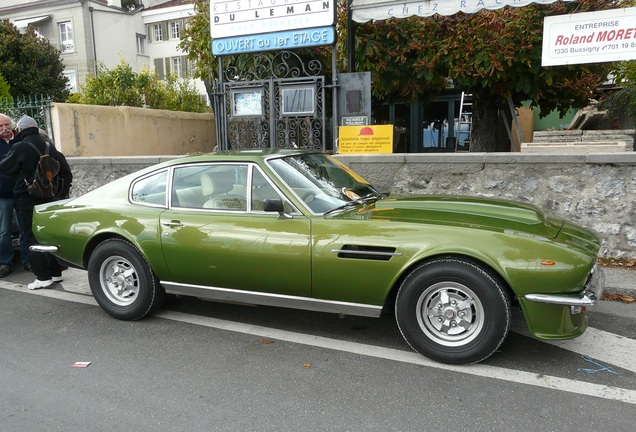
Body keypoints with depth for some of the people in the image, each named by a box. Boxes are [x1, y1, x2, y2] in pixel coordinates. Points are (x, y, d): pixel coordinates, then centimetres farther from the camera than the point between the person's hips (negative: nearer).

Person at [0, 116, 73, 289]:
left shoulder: (20, 147, -12)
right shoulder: (50, 148, 7)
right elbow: (66, 173, 9)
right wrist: (62, 193, 12)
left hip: (29, 201, -6)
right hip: (49, 199, 6)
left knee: (33, 238, 0)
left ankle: (43, 277, -1)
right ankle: (55, 272, 19)